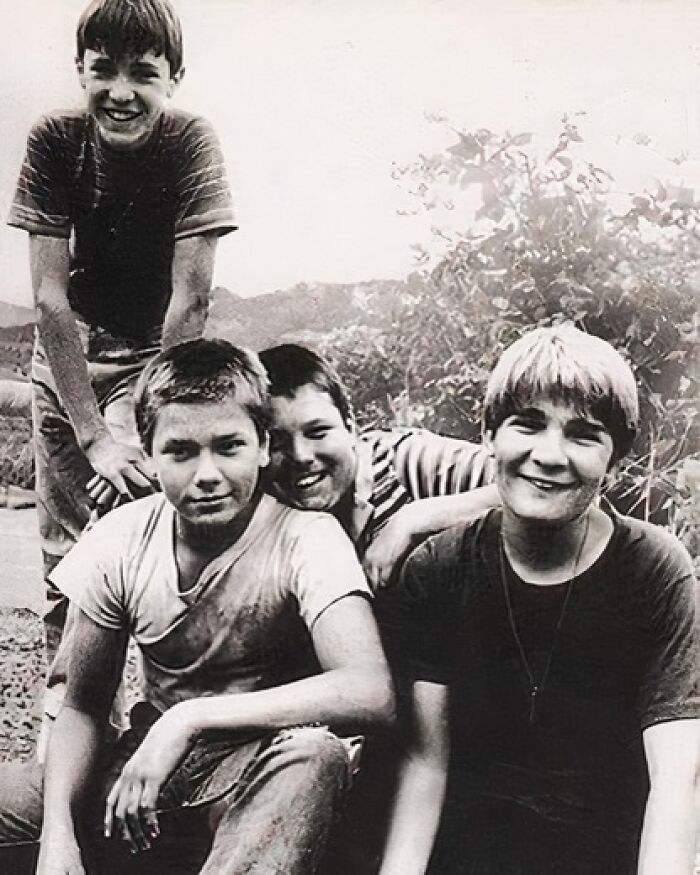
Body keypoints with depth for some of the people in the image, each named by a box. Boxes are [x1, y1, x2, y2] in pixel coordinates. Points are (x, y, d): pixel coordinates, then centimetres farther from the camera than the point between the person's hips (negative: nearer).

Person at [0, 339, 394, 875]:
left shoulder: (306, 539, -19)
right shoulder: (120, 540, -6)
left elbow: (371, 693, -33)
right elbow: (84, 707, 0)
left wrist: (191, 718, -35)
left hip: (260, 780, -3)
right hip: (146, 762, 4)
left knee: (314, 756, -37)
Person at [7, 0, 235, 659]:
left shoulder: (191, 143, -20)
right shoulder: (53, 142, -15)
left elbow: (190, 299, -24)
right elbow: (50, 296, -19)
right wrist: (94, 433, -24)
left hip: (155, 351, -2)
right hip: (69, 347, 2)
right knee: (64, 549, 5)